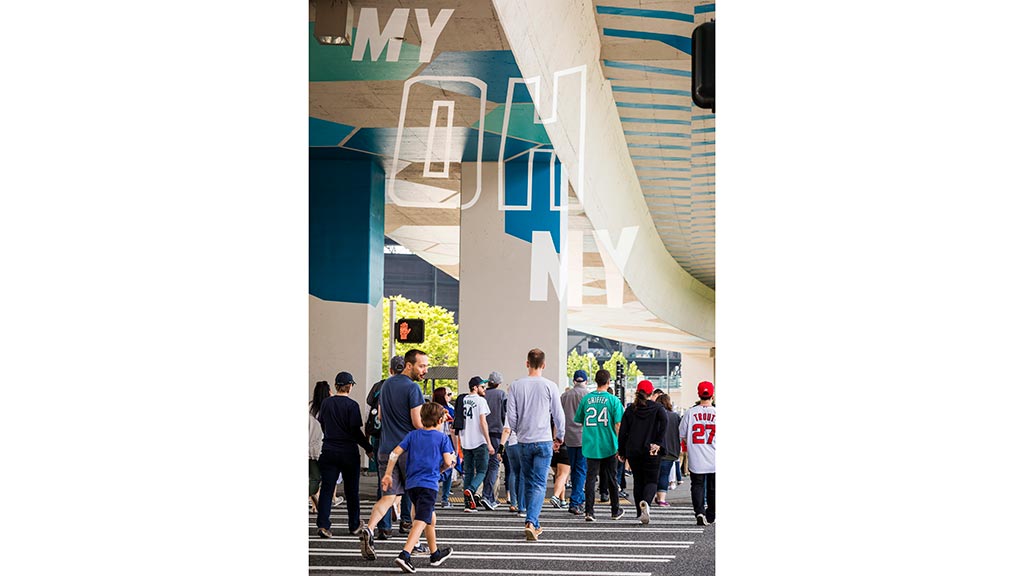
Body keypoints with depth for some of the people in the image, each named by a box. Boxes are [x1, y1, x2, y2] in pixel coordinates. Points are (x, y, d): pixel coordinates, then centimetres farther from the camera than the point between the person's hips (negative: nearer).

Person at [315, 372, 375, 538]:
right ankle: (354, 526, 19)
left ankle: (323, 524, -13)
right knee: (351, 490, 10)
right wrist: (369, 448, -2)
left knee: (326, 488, 1)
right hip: (349, 452, -3)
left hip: (329, 451, 3)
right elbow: (356, 431, -13)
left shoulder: (326, 403, 1)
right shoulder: (352, 405, -11)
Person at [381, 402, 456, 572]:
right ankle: (404, 555, -29)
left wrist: (387, 475, 8)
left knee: (431, 517, 23)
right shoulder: (443, 438, 1)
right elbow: (448, 462, -6)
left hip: (411, 484, 6)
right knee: (421, 521, -12)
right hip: (429, 484, -6)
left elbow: (395, 453, 4)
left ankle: (435, 554, 35)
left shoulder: (413, 435, 11)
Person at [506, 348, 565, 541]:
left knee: (529, 484, 14)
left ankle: (534, 525, 19)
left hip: (524, 442, 3)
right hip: (544, 441, -3)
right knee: (539, 484, -3)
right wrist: (559, 438, 14)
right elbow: (558, 415, -1)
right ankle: (531, 522, -20)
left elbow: (511, 416, 1)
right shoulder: (549, 386, -6)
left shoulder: (515, 386, -1)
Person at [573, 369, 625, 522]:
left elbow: (579, 421, 8)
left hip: (590, 446, 1)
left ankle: (589, 511, -8)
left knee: (591, 477, 2)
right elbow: (618, 424, -8)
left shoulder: (586, 399, 1)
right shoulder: (613, 400, -6)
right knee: (611, 479, 11)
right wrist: (620, 445, -2)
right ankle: (615, 511, 23)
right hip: (609, 446, -1)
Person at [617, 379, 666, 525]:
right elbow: (664, 421, -18)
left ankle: (640, 513, 12)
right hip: (650, 452, -2)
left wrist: (622, 452, 11)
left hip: (633, 451, 2)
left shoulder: (630, 409, 8)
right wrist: (659, 443, -15)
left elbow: (623, 431, 5)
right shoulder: (657, 408, 2)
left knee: (638, 481, 14)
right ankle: (646, 502, -28)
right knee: (651, 480, 2)